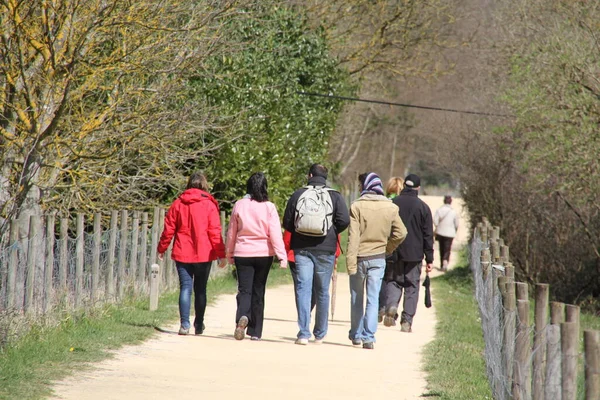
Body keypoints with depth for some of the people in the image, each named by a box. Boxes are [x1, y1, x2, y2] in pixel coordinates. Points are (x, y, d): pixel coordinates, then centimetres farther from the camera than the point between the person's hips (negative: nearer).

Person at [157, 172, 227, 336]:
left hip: (182, 254, 1)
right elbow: (215, 232, -6)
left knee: (185, 288, 1)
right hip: (203, 254, -1)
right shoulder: (209, 205, -4)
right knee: (200, 289, 10)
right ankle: (199, 325, 15)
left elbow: (168, 229, 5)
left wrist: (161, 249, 16)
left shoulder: (178, 204, 2)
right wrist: (221, 254, -3)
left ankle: (185, 324, -11)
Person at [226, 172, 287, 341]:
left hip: (243, 253, 0)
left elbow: (232, 232, 6)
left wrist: (230, 254, 17)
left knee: (244, 290, -1)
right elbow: (275, 234, -10)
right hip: (264, 254, 0)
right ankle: (255, 332, 12)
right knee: (258, 292, 10)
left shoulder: (239, 205, -1)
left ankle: (242, 317, -32)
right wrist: (282, 256, -9)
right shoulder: (269, 207, -6)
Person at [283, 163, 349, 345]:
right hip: (325, 249, 0)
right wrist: (331, 233, 8)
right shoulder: (335, 196, -1)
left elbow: (287, 223, 0)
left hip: (302, 248, 0)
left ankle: (303, 333, -14)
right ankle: (320, 335, 18)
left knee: (303, 288, -2)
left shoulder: (298, 195, 1)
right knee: (322, 291, 10)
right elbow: (344, 221, -10)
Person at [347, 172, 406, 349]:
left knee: (356, 299, 13)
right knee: (373, 299, 2)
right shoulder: (390, 207, 0)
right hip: (378, 259, 2)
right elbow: (401, 233, -1)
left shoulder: (357, 206, -10)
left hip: (359, 258, -2)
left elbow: (353, 237, -13)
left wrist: (351, 262, -13)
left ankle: (356, 335, 23)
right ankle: (368, 336, -7)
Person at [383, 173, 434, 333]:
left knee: (393, 281, 12)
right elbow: (428, 235, -1)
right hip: (414, 254, -1)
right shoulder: (423, 207, -2)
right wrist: (429, 259, 4)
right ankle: (406, 322, 2)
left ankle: (391, 305, -16)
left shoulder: (392, 204, 0)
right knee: (412, 287, 6)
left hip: (394, 252, 1)